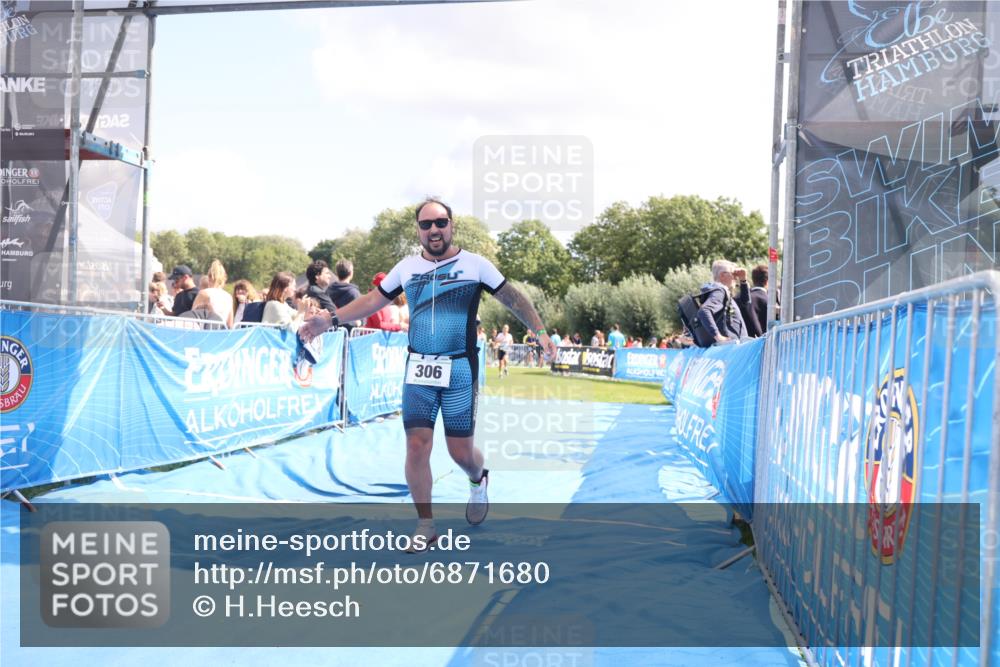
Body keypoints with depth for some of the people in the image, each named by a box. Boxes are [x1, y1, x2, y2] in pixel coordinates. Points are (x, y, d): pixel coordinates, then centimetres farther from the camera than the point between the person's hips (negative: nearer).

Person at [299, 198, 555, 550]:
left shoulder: (475, 264, -2)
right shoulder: (407, 267, 7)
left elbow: (513, 298, 4)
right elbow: (372, 300, 13)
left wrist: (540, 331, -5)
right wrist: (328, 319, 4)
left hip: (460, 369, -2)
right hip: (418, 369, 3)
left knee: (460, 451, 1)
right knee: (416, 445, -4)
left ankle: (478, 480, 39)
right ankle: (425, 526, 10)